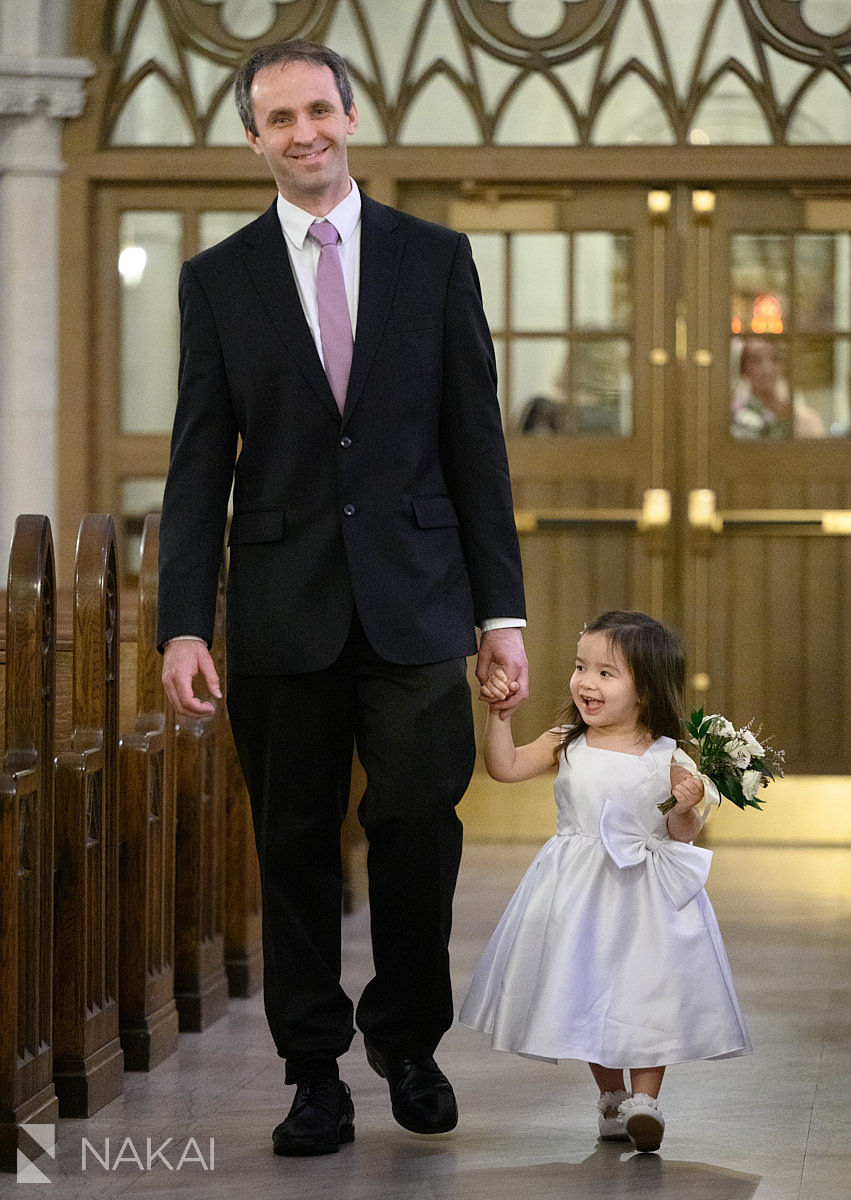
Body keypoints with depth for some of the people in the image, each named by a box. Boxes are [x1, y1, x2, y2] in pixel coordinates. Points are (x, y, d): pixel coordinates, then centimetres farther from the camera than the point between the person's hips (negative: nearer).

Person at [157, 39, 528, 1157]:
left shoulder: (435, 258, 6)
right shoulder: (218, 278, 6)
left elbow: (476, 444, 5)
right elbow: (199, 464, 3)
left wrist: (503, 609, 0)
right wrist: (183, 624, -6)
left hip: (416, 601, 0)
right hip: (283, 605, 0)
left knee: (420, 822, -2)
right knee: (296, 844, 5)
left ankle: (408, 1042, 19)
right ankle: (316, 1073, 16)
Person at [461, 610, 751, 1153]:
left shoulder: (667, 759, -8)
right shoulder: (566, 745, -1)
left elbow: (682, 835, -4)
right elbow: (505, 767, -1)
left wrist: (687, 807, -24)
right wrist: (500, 714, -9)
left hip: (646, 894, -3)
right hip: (581, 894, 3)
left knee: (648, 989, -2)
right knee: (588, 990, 10)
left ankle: (644, 1098, 10)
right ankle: (612, 1096, 25)